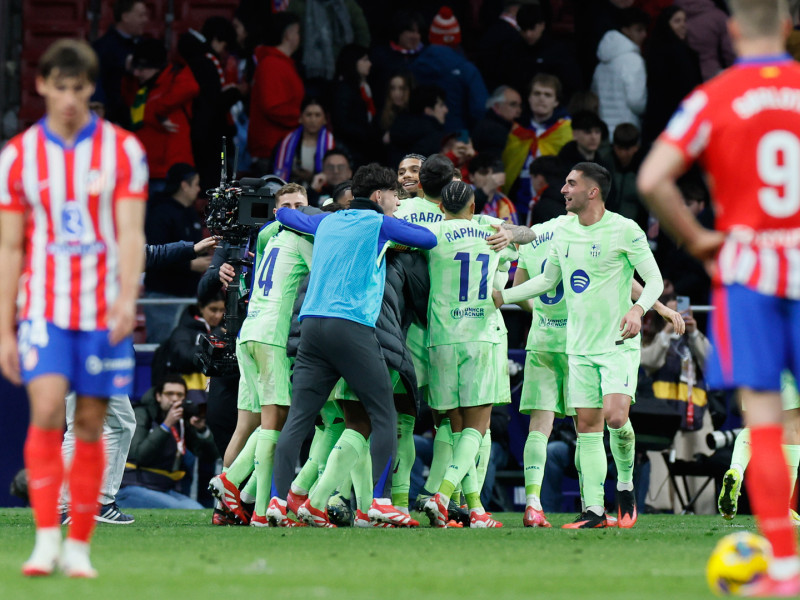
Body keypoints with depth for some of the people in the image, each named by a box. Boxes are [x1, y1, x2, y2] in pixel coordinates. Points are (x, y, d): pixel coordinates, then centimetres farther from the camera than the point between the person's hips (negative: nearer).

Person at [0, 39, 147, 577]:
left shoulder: (122, 150, 2)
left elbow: (131, 234, -4)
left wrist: (127, 299, -20)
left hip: (104, 311, 0)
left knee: (91, 426, 2)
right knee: (47, 411, -18)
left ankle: (79, 547, 11)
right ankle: (46, 539, -17)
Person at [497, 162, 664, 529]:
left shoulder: (624, 230, -8)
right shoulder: (564, 231, 9)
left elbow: (654, 281, -6)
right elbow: (546, 280, 22)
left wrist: (638, 309, -24)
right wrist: (499, 297, 18)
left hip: (618, 344, -5)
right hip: (580, 347, 5)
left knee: (615, 416, -19)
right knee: (587, 426, 1)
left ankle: (626, 488, 5)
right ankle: (594, 511, 2)